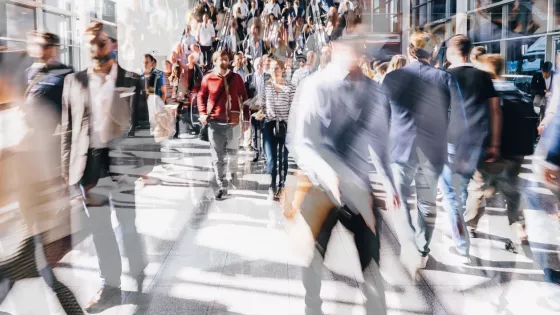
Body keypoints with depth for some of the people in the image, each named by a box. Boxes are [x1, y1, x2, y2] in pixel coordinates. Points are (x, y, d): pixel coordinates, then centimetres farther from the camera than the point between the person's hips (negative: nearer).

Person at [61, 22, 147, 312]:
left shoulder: (132, 81, 3)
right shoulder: (74, 81, 8)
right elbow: (67, 128, 8)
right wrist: (67, 167, 2)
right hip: (89, 163, 3)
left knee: (127, 226, 6)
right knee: (100, 229, 9)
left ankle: (139, 279, 25)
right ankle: (110, 286, 21)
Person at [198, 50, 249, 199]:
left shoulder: (236, 78, 1)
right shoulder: (208, 78, -1)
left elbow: (244, 97, 5)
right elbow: (201, 96, 9)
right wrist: (202, 113, -5)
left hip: (234, 122, 1)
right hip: (215, 122, -1)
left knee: (232, 152, 14)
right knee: (217, 157, 0)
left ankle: (233, 172, 45)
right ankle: (222, 186, 8)